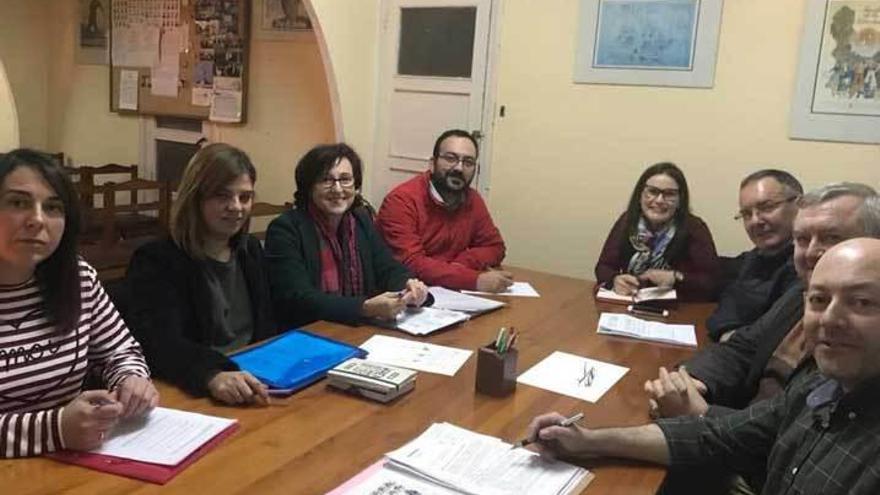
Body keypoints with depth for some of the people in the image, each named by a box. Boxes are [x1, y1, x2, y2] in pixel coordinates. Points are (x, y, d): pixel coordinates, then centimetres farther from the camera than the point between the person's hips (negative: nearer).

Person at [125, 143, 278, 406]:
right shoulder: (155, 260, -8)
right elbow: (161, 344, -21)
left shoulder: (251, 250, 12)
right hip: (187, 395, -5)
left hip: (253, 384, 5)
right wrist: (213, 375, -39)